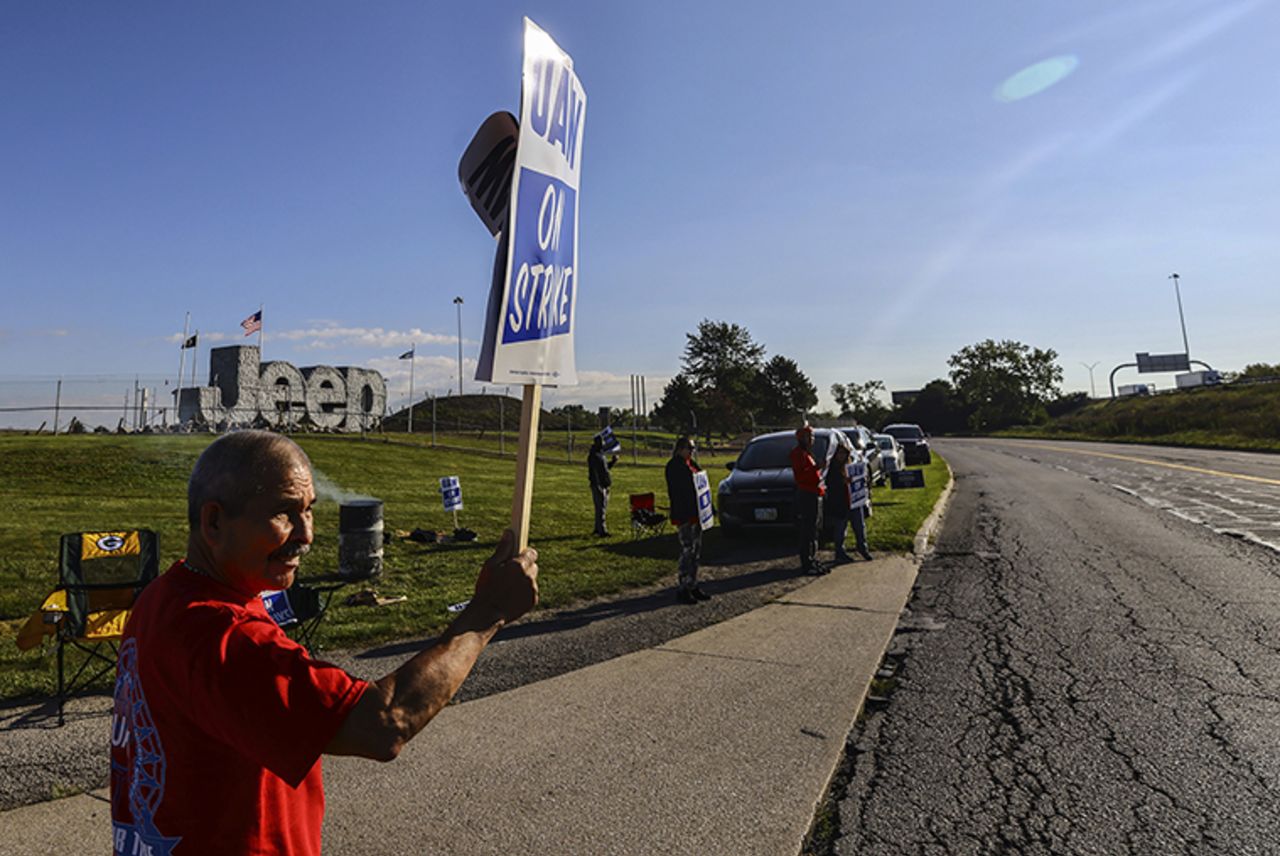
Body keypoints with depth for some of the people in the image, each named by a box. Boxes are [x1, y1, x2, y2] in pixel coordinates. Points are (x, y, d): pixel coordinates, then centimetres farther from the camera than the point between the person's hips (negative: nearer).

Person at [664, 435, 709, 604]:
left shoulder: (691, 464, 15)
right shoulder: (673, 466, -13)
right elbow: (675, 491, -18)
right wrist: (680, 514, -23)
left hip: (695, 513, 9)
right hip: (683, 515, -9)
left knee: (696, 549, 12)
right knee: (687, 550, -7)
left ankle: (692, 585, 20)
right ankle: (682, 588, 0)